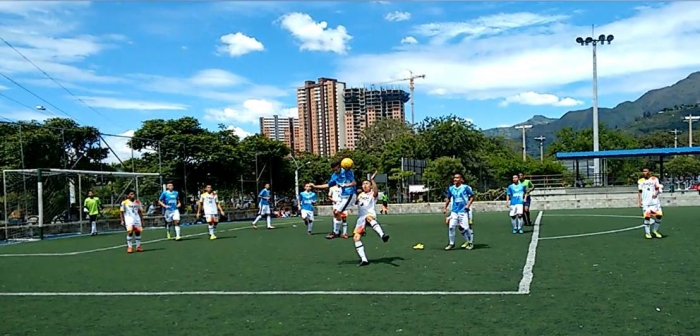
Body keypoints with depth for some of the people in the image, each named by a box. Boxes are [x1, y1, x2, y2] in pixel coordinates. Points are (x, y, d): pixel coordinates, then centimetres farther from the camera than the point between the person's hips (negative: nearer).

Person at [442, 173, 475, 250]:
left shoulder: (465, 187, -4)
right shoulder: (450, 188, 7)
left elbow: (472, 196, 3)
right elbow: (448, 198, 19)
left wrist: (468, 204, -8)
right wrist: (445, 208, 14)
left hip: (463, 211, -3)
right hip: (454, 211, 4)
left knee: (465, 227, -4)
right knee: (451, 226, -5)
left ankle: (470, 242, 18)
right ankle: (451, 243, 11)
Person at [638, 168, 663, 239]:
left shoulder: (654, 179, 8)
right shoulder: (640, 181, 11)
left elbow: (657, 189, 7)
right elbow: (640, 192, 12)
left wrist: (656, 193, -15)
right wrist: (639, 201, 4)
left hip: (654, 201, 0)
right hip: (645, 202, 0)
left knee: (659, 215, -6)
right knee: (647, 216, -8)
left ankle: (654, 230, 12)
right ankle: (647, 233, 2)